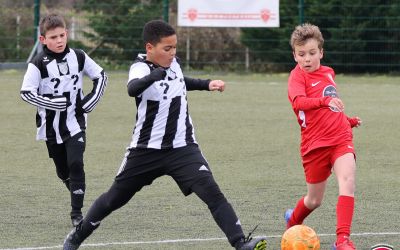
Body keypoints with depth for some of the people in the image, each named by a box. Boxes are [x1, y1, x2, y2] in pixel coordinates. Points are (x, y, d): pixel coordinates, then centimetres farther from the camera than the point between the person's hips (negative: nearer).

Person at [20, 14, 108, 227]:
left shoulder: (78, 57, -1)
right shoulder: (38, 64, -10)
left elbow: (100, 77, 11)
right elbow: (26, 93, -13)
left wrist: (90, 101, -1)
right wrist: (54, 104, -21)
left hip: (75, 123, 0)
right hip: (51, 126, 0)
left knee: (75, 163, -14)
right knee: (63, 170, 10)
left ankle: (77, 212, -9)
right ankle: (77, 200, 34)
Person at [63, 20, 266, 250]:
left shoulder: (173, 62, 2)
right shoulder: (141, 67, -18)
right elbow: (133, 89, -45)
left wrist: (207, 84, 20)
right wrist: (153, 75, -62)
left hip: (183, 149, 3)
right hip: (147, 151, -3)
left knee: (212, 192, -18)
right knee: (114, 199, 12)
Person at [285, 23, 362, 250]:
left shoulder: (328, 72, 13)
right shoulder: (297, 76, -8)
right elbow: (298, 103, -30)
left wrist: (349, 121, 21)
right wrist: (326, 101, -45)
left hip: (341, 138, 4)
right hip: (315, 144, -4)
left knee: (348, 182, -23)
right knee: (315, 200, 10)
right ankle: (293, 220, 44)